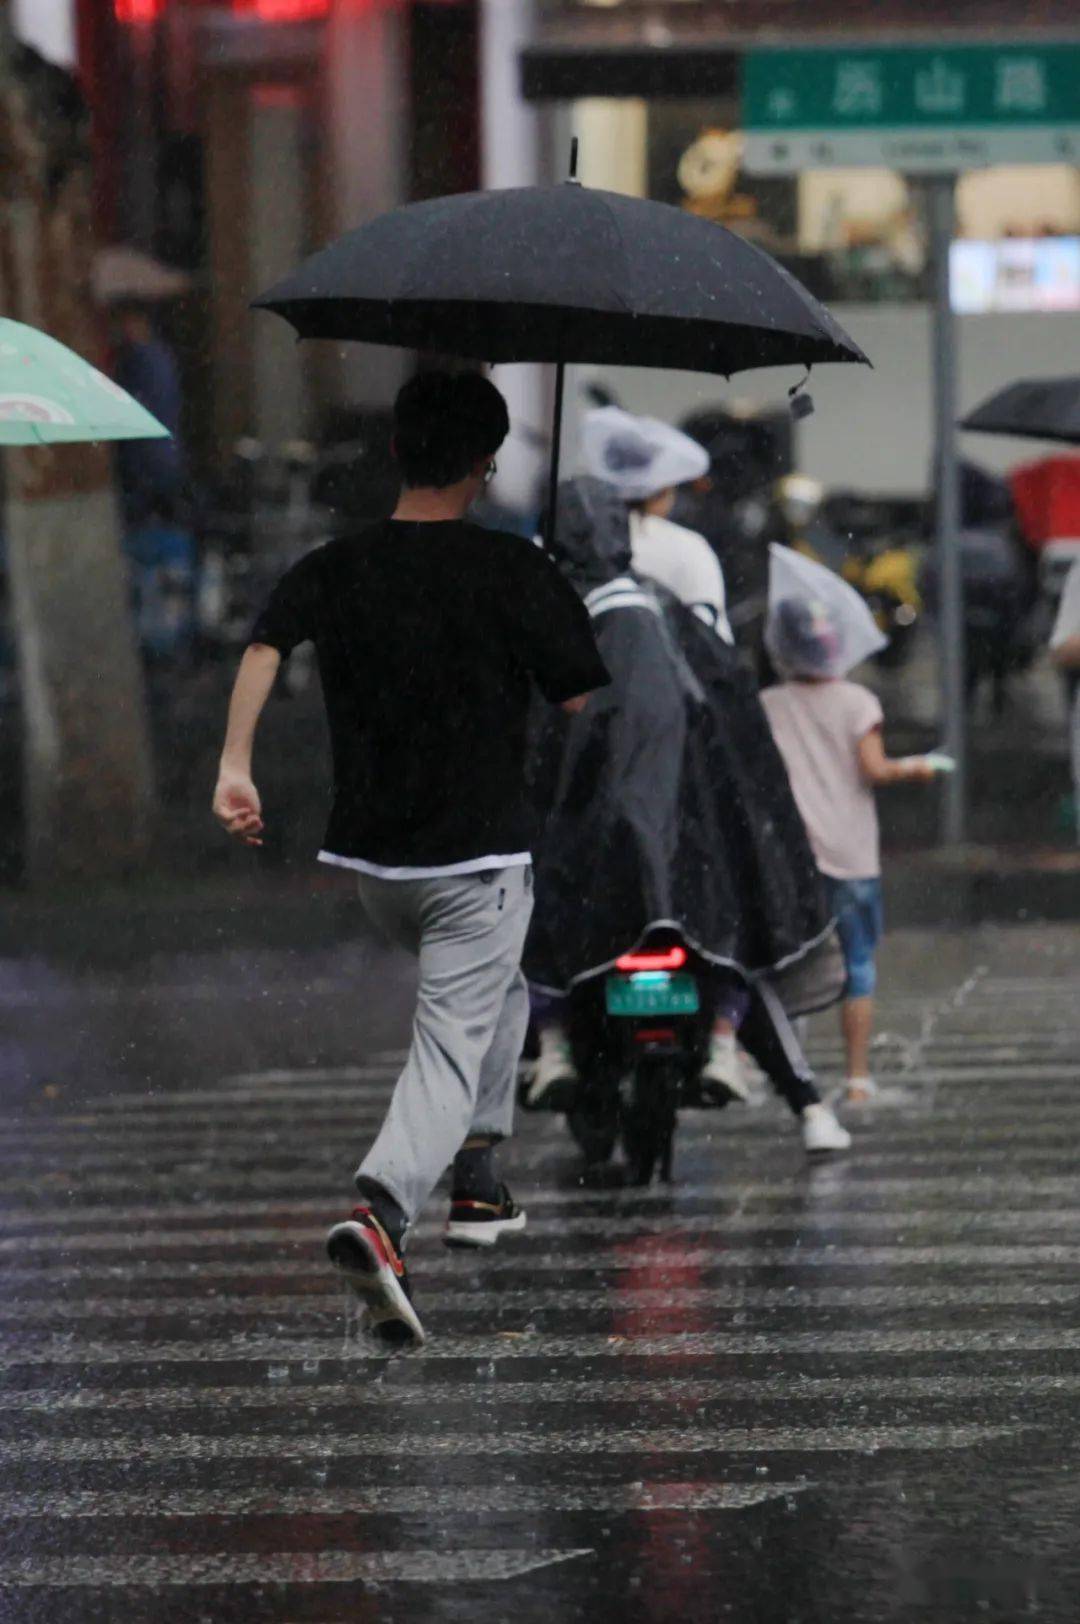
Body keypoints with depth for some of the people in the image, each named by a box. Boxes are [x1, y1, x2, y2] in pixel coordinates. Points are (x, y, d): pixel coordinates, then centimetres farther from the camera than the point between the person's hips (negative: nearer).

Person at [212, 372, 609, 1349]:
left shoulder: (333, 570, 1)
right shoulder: (512, 571, -10)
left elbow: (266, 646, -15)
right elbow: (582, 698, -5)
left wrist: (235, 768, -19)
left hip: (371, 858, 5)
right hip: (479, 852, -5)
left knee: (495, 988, 32)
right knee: (452, 1046, -6)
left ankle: (477, 1183, 31)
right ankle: (379, 1214, -30)